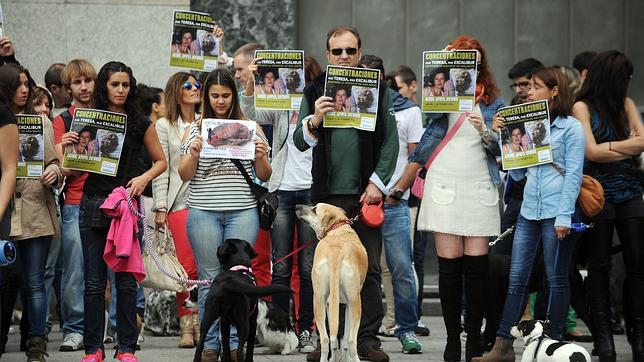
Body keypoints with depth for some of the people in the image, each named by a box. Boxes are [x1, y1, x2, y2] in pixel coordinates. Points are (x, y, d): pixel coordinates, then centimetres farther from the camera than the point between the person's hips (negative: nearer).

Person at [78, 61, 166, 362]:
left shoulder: (140, 123, 3)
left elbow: (161, 161, 11)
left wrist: (144, 178, -7)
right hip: (93, 204, 1)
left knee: (126, 279, 1)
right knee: (94, 281, 2)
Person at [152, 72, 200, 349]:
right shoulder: (164, 126, 8)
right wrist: (160, 207, -4)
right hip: (180, 201, -2)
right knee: (187, 266, -8)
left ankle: (203, 325, 1)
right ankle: (187, 326, -1)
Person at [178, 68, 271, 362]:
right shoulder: (195, 129, 8)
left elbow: (264, 176, 10)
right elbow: (185, 175, 6)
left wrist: (261, 156, -9)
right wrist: (193, 153, -12)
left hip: (242, 212, 0)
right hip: (203, 212, 0)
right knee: (209, 279, 2)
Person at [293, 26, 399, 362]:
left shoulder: (378, 90, 7)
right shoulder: (314, 91, 8)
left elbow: (391, 141, 4)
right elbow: (300, 142, 1)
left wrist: (377, 183, -6)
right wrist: (314, 120, -19)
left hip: (366, 194, 0)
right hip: (328, 193, 0)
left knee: (369, 268, 0)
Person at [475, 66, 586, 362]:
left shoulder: (571, 128, -3)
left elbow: (573, 175, -7)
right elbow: (517, 174, 15)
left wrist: (564, 216, -14)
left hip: (556, 213, -6)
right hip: (529, 212, 6)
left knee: (556, 279, 2)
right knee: (517, 278, 2)